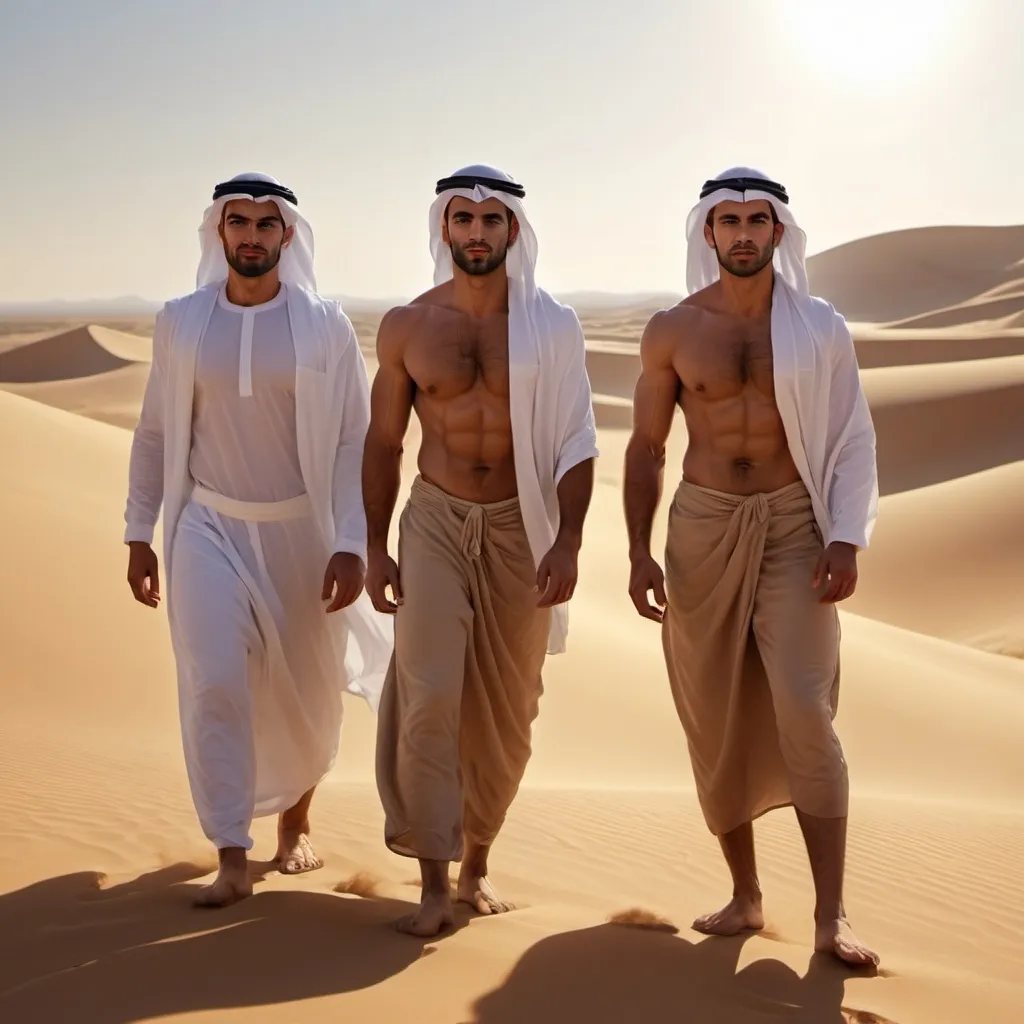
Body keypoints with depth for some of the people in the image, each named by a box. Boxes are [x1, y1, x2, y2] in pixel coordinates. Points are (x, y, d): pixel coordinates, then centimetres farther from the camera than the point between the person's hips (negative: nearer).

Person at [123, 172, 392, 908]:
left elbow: (357, 440, -7)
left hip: (303, 530, 0)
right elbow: (155, 433, 7)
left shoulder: (325, 325, -6)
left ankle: (296, 818, 37)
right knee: (214, 686, -11)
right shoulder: (181, 322, 0)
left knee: (308, 694, 10)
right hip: (210, 525, 1)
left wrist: (351, 543, -14)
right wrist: (139, 533, 6)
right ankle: (233, 861, -3)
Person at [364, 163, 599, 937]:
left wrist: (568, 541, -12)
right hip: (435, 522, 0)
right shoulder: (406, 327, 1)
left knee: (506, 710, 7)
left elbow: (577, 441, -2)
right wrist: (375, 549, 1)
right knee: (428, 697, -12)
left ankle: (477, 859, 26)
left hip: (520, 527, 1)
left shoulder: (551, 324, -2)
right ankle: (434, 881, -5)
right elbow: (384, 443, 6)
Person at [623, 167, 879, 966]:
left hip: (793, 527, -2)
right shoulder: (671, 331, 2)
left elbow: (852, 440, 3)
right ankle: (746, 895, 19)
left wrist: (846, 539, -9)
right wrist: (640, 552, -2)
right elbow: (647, 447, 6)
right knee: (716, 720, 5)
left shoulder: (820, 326, 1)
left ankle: (831, 913, -8)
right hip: (702, 526, 2)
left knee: (805, 712, -13)